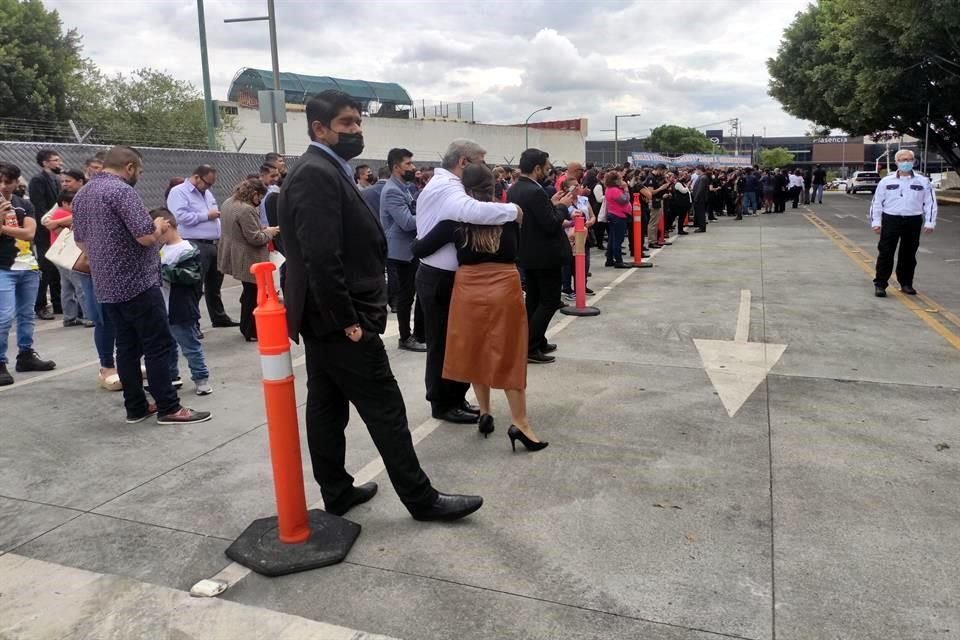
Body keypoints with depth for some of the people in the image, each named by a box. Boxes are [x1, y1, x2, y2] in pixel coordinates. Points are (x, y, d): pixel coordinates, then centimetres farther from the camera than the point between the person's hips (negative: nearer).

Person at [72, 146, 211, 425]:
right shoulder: (121, 190, -16)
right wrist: (157, 226, -1)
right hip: (137, 283, -9)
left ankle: (136, 407, 16)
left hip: (106, 286, 9)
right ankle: (168, 408, 0)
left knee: (127, 347, 12)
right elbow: (147, 236, -21)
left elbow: (81, 241, 21)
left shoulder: (81, 194, 14)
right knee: (159, 346, -3)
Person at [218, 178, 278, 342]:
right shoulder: (246, 210, -23)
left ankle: (246, 328, 28)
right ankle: (251, 332, 9)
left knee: (248, 293, 19)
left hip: (237, 258, 10)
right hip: (248, 260, -10)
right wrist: (268, 233, -6)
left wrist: (261, 230, 16)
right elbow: (254, 238, -24)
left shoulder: (228, 203, 10)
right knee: (253, 295, 1)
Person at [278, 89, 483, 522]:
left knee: (327, 407, 14)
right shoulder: (317, 174, -18)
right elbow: (321, 257, -26)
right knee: (385, 408, -2)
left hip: (324, 319, 10)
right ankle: (421, 498, 9)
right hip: (340, 320, -10)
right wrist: (348, 320, -21)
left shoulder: (325, 171, 14)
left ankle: (337, 492, 27)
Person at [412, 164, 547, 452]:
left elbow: (419, 250, 0)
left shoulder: (456, 219, -3)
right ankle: (519, 423, 1)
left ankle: (485, 413, 23)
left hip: (469, 290, 0)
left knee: (476, 351, 15)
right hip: (505, 289, 0)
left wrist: (416, 241, 21)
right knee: (508, 355, 4)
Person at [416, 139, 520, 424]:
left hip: (440, 274, 11)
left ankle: (454, 398, 29)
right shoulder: (447, 188, -21)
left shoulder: (439, 184, 17)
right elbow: (474, 211, -40)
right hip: (440, 278, -11)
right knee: (443, 343, 1)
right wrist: (512, 210, -26)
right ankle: (443, 404, 14)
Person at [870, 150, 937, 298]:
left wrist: (929, 223, -1)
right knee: (885, 253, -5)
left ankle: (906, 284, 20)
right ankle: (880, 284, -1)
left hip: (913, 221, 2)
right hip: (890, 220, -1)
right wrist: (875, 222, -2)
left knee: (909, 254, 9)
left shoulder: (923, 181, 6)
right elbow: (876, 202, 5)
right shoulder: (886, 181, 4)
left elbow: (930, 203, 6)